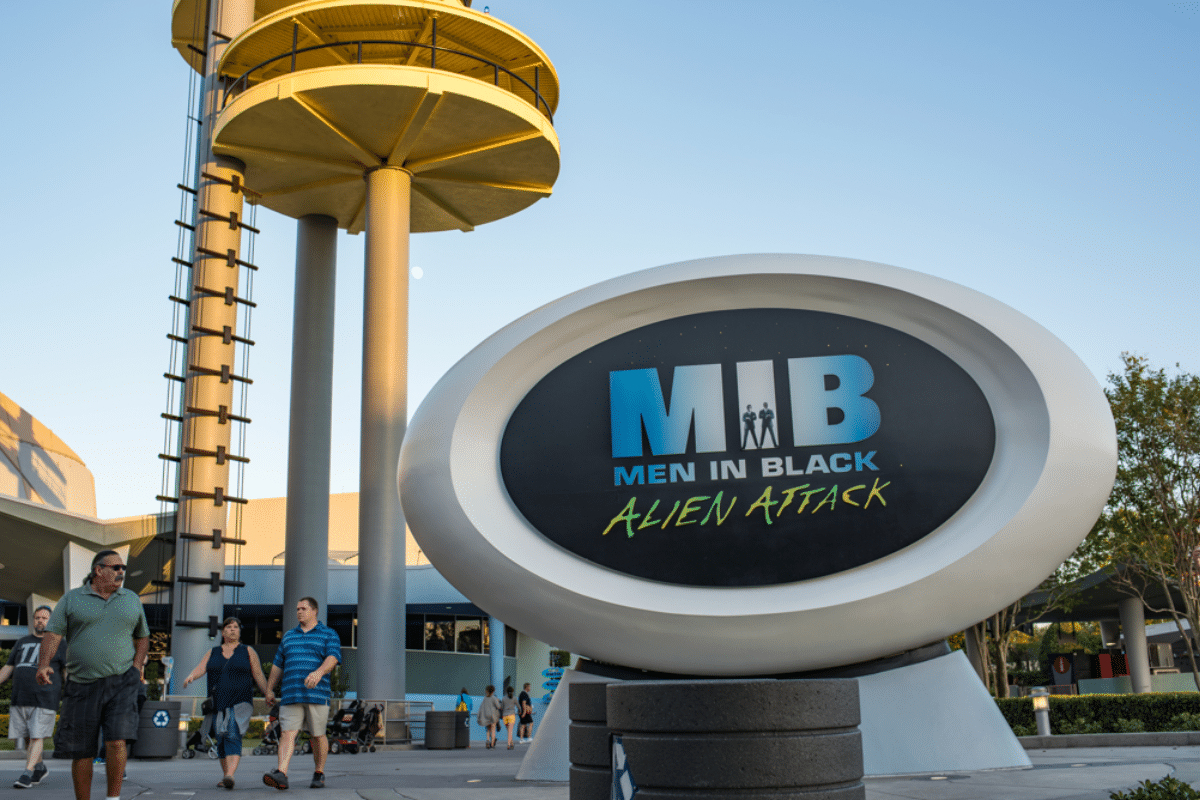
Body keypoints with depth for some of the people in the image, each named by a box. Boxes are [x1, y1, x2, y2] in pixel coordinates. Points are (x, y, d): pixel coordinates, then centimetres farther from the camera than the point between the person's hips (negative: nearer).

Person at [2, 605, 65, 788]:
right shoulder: (22, 642, 17)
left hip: (44, 699, -4)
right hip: (20, 698, 4)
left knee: (36, 737, -9)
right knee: (27, 737, 8)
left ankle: (27, 775, -9)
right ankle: (40, 768, 26)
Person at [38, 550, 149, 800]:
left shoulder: (131, 599, 12)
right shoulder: (72, 599, 6)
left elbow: (142, 637, 21)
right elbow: (54, 633, -3)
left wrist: (136, 667, 5)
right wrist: (43, 665, -19)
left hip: (121, 683, 0)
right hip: (82, 686, 0)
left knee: (116, 741, -15)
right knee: (81, 751, 5)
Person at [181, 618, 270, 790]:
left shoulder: (248, 652, 7)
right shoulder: (212, 653, 14)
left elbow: (259, 677, 5)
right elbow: (200, 668, -2)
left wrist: (269, 696, -3)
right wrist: (190, 676, -23)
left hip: (240, 702, -4)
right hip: (218, 704, 4)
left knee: (233, 736, -20)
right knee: (221, 740, 8)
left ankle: (230, 776, -32)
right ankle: (226, 776, 23)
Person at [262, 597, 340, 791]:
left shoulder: (329, 635, 5)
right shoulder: (288, 636, 19)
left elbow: (332, 658, -12)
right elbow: (277, 665, 23)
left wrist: (319, 672, -30)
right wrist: (269, 690, 19)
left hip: (317, 694, -3)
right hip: (291, 694, 3)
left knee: (317, 736, 4)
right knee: (287, 733, -12)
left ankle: (319, 773, 19)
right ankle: (281, 774, -24)